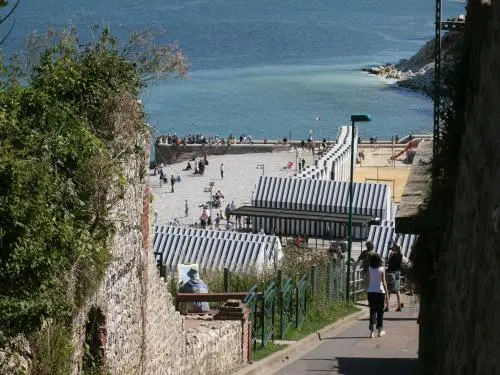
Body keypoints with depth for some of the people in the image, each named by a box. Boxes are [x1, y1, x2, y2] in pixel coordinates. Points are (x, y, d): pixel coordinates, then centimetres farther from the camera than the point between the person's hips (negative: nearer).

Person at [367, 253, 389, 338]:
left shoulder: (369, 269, -1)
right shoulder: (382, 269, -6)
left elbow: (368, 281, 1)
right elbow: (384, 283, -7)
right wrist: (386, 294, -3)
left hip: (371, 292, 1)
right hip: (380, 292, -1)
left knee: (372, 311, 4)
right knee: (380, 312, 11)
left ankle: (371, 331, -6)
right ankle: (380, 330, 18)